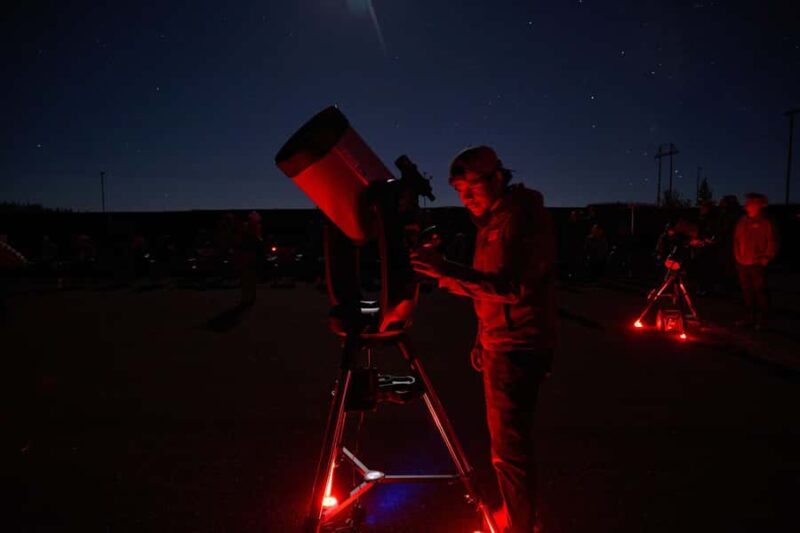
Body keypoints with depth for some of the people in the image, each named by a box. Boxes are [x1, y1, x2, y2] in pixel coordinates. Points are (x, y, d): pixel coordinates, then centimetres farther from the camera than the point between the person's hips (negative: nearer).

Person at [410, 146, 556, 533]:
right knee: (509, 439, 19)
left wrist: (449, 272, -34)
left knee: (508, 446, -4)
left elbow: (514, 287, -27)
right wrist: (483, 340, 16)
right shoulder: (491, 220, 14)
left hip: (517, 348, -10)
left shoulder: (524, 218, -15)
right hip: (500, 344, 10)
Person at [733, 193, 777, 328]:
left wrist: (767, 258, -9)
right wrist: (737, 255, 12)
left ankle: (761, 319, 7)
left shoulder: (765, 222, -5)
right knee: (747, 291, 11)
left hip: (758, 263, -6)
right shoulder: (743, 221, 11)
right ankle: (751, 317, 21)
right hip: (742, 263, 6)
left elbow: (772, 242, -5)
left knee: (760, 291, -2)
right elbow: (736, 239, 18)